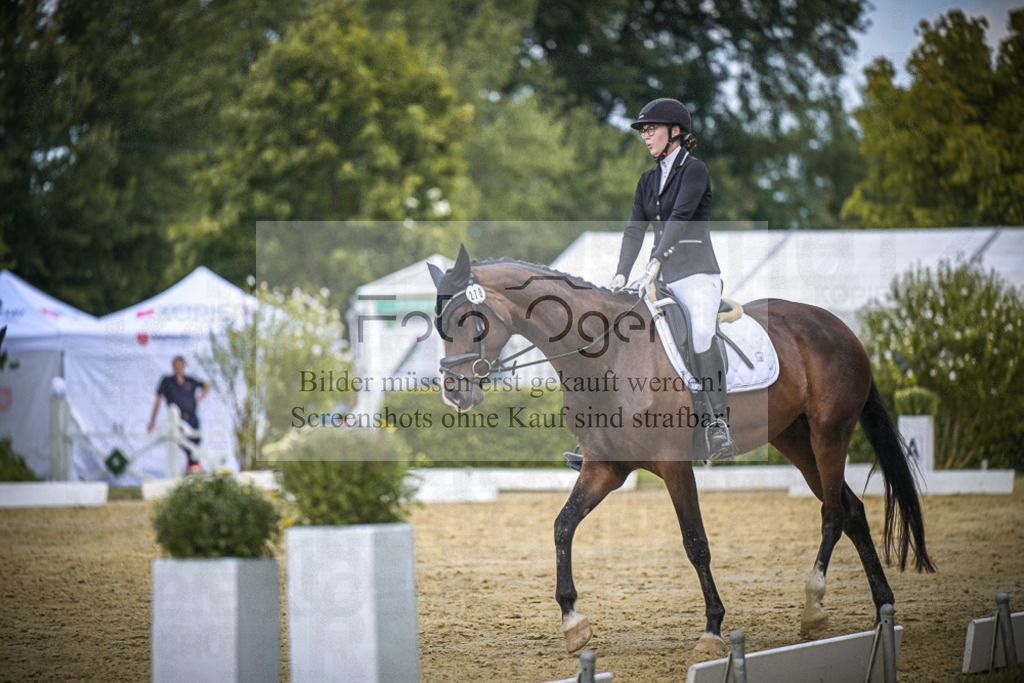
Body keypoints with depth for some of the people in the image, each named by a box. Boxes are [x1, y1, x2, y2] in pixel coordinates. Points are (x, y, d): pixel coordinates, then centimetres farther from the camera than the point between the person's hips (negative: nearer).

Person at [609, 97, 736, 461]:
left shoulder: (694, 169, -5)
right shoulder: (648, 180, 17)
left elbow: (679, 218, -18)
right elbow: (635, 229, 12)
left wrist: (654, 265, -28)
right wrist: (620, 275, -2)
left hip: (696, 271, -8)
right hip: (662, 278, 8)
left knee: (702, 334, -31)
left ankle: (718, 425, -32)